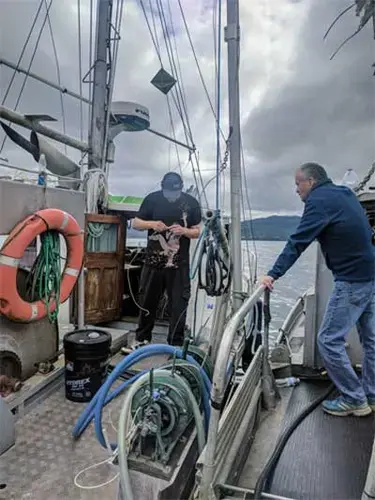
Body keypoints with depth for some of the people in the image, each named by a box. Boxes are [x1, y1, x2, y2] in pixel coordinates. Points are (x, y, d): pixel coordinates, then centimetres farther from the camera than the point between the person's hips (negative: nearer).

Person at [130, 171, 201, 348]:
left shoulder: (191, 203, -3)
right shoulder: (152, 199, -2)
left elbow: (197, 232, 2)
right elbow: (136, 223, 4)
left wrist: (184, 231, -20)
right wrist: (152, 224, -16)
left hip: (179, 264, -1)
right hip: (153, 261, 1)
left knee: (178, 304, 2)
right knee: (147, 301, 13)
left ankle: (176, 344, 16)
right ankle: (142, 338, 32)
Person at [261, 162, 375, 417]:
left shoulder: (320, 199, -13)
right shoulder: (344, 193, 15)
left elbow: (298, 242, -21)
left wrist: (274, 274, -23)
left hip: (353, 279, -10)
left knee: (329, 340, -2)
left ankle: (354, 399, 10)